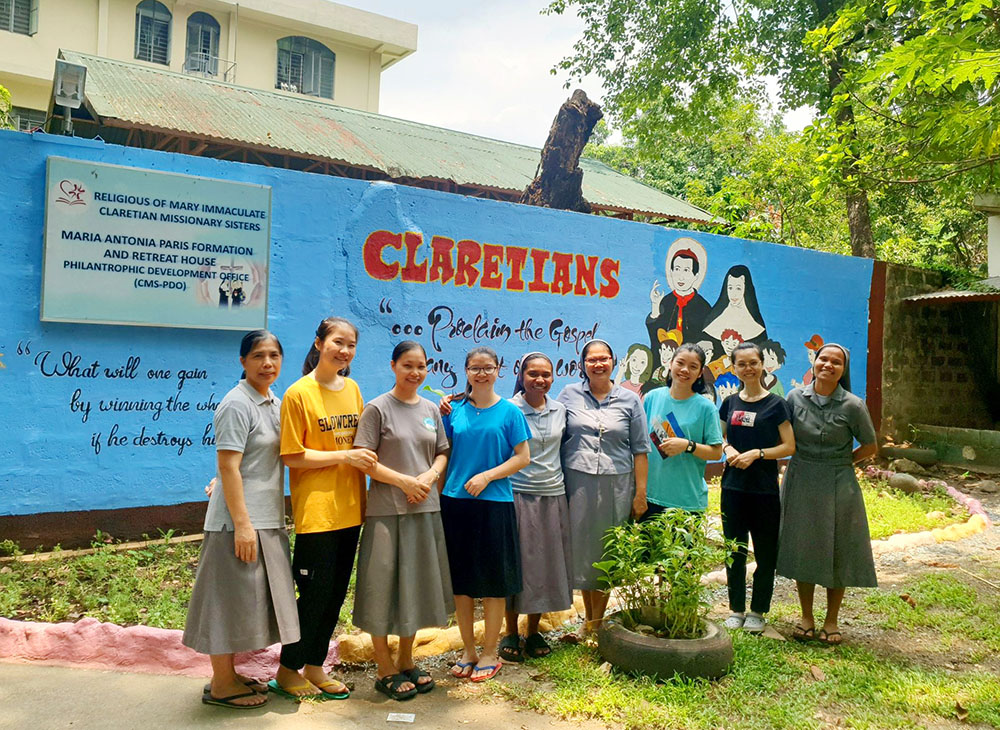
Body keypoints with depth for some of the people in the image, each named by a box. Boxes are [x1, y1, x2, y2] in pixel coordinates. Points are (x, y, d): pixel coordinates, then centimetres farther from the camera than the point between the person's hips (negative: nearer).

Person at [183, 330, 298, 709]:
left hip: (268, 520, 9)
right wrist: (242, 524, -22)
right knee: (231, 598, 1)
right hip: (239, 521, -9)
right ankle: (221, 685, 14)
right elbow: (228, 466, -19)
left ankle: (229, 674, 29)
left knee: (249, 599, 16)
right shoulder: (236, 404, -14)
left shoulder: (275, 404, 12)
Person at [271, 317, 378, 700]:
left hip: (349, 508, 6)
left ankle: (314, 666, 27)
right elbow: (292, 455, -11)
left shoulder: (352, 388, 10)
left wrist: (366, 458, 0)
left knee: (336, 593, 13)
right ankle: (287, 671, 19)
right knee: (315, 593, 0)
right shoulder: (299, 393, -9)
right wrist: (344, 456, -15)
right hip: (315, 509, -6)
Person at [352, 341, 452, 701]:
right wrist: (405, 481, -16)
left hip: (425, 509, 5)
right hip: (387, 510, -5)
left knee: (417, 585, 12)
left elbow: (442, 453, 14)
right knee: (384, 585, 1)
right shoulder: (378, 408, -5)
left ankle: (406, 662, 28)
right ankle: (386, 671, 15)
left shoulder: (431, 410, 10)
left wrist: (430, 475, -7)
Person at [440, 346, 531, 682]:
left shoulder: (509, 411, 0)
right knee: (461, 579, 9)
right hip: (455, 501, 3)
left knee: (493, 582, 4)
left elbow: (522, 457, -3)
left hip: (493, 503, -3)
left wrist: (487, 476, -13)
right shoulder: (455, 411, 7)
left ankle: (490, 654, 18)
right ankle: (468, 650, 23)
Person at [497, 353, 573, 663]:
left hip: (552, 496, 4)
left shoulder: (560, 410, 8)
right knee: (516, 562, 2)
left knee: (546, 563, 9)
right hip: (518, 495, -4)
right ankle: (510, 634, 18)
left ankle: (533, 632, 24)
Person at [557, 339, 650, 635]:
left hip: (616, 485, 0)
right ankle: (588, 619, 23)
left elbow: (640, 450, 6)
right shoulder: (569, 395, 5)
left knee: (608, 552, 5)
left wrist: (640, 493, 1)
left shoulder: (629, 400, 5)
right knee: (581, 547, 5)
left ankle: (597, 623, 18)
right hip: (577, 483, 0)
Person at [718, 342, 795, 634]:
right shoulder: (731, 402, 8)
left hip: (765, 489, -3)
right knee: (734, 550, 9)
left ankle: (758, 611, 20)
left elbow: (789, 446, -5)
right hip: (733, 486, 4)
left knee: (765, 553, 5)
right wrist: (728, 449, -3)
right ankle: (736, 609, 22)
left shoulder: (776, 404, -4)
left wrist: (757, 453, -17)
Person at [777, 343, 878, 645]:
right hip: (800, 484, 2)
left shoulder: (852, 406, -8)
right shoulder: (795, 398, -1)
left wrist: (838, 464, -4)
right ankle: (806, 618, 24)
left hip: (838, 487, -2)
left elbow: (869, 447, 2)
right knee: (802, 549, 9)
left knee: (837, 552, 6)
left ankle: (831, 621, 22)